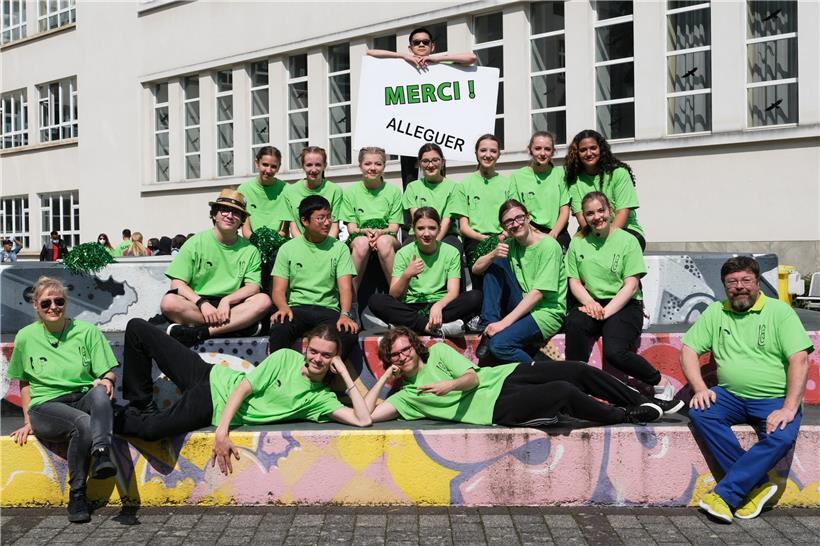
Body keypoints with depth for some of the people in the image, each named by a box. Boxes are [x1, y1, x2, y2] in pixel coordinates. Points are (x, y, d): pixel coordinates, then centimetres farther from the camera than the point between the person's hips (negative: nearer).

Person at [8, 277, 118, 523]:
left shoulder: (87, 331, 5)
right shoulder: (26, 337, 8)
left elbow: (107, 372, 6)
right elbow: (24, 382, 18)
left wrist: (107, 380, -18)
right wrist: (28, 421, 12)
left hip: (84, 399, 1)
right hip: (46, 407, 0)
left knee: (100, 392, -36)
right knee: (84, 423, -34)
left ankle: (101, 454, -56)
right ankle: (77, 495, -22)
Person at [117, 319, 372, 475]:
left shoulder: (322, 399, -7)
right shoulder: (287, 357, -8)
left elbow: (363, 420, -20)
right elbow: (243, 389, -11)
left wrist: (345, 374, -19)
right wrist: (222, 433, -24)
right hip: (212, 380, 1)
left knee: (151, 429, -26)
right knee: (137, 328, -5)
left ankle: (121, 422, 13)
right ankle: (141, 406, 14)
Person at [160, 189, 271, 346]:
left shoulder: (249, 250, 11)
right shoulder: (196, 243, 6)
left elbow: (253, 287, 0)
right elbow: (177, 284, -2)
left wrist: (227, 300, -18)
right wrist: (202, 303, -18)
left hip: (230, 308, 1)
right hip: (196, 306, -1)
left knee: (263, 300, -27)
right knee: (169, 302, -31)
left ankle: (198, 333, -34)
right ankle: (239, 324, -25)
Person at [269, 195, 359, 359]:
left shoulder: (339, 248, 9)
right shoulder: (288, 249, 9)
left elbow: (345, 287, -1)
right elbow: (278, 290, 5)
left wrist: (345, 314, -21)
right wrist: (284, 308, -19)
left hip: (328, 309, 0)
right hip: (296, 308, 0)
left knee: (349, 334, -32)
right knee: (279, 329, -34)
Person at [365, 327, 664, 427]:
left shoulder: (438, 351, 14)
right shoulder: (406, 395, 8)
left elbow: (473, 377, 3)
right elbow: (366, 415, -4)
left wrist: (451, 384, -19)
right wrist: (384, 377, 1)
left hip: (508, 375, 4)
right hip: (498, 407, -4)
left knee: (579, 370, -13)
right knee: (564, 392, -25)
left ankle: (642, 401, 8)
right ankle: (625, 416, 0)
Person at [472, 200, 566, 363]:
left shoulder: (549, 246, -14)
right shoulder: (510, 244, 5)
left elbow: (538, 293, -20)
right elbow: (476, 269, 3)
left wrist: (505, 322, -23)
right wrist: (493, 255, -19)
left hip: (547, 311, -7)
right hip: (521, 307, 7)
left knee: (499, 344, -27)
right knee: (495, 265, -7)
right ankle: (489, 326, -12)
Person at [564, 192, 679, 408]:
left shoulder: (627, 241, 0)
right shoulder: (578, 243, 11)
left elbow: (631, 285, -6)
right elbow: (574, 282, 7)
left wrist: (606, 311, -17)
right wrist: (590, 303, -13)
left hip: (624, 305, -3)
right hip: (591, 303, 3)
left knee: (614, 351, -27)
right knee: (574, 323, -32)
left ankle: (661, 383, -3)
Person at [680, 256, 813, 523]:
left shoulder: (779, 311, -1)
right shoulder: (715, 313, 9)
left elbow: (799, 360, -10)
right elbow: (688, 350, 5)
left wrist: (789, 408, -20)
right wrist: (700, 389, -11)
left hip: (774, 400, -3)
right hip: (731, 396, 3)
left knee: (781, 437, -32)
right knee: (699, 412, -25)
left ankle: (724, 494, -22)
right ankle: (757, 484, -18)